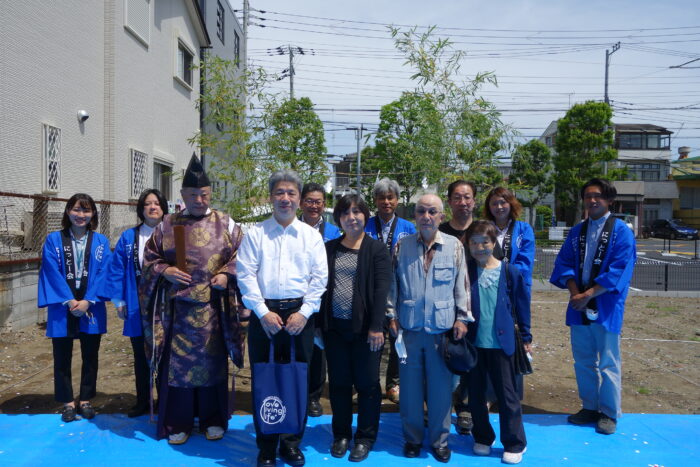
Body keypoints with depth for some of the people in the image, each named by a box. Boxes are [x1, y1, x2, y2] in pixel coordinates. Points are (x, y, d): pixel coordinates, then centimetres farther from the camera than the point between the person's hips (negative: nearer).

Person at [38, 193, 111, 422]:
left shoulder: (101, 242, 3)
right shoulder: (53, 240, 1)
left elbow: (102, 274, -4)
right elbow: (52, 273, -6)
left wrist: (87, 301, -15)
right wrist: (69, 301, -15)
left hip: (91, 307, 1)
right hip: (62, 308, -1)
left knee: (90, 356, 9)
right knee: (62, 357, 7)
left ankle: (86, 400, 23)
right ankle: (67, 402, 21)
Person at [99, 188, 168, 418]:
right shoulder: (129, 237, 6)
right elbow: (116, 269, 6)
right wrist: (118, 301, 1)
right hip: (137, 307, 3)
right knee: (141, 356, 14)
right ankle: (142, 401, 28)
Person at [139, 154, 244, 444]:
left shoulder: (225, 224, 2)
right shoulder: (167, 225, 5)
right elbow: (150, 258, 10)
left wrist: (227, 274, -13)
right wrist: (164, 270, -9)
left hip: (213, 307, -1)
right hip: (177, 306, 1)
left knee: (212, 360, 8)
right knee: (177, 361, 7)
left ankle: (213, 419, 24)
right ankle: (178, 423, 22)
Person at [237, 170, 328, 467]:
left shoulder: (311, 235, 7)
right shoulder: (255, 233, 4)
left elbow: (320, 277, 2)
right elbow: (245, 275, -2)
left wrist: (304, 312, -8)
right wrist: (263, 312, -10)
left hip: (300, 315, 1)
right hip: (264, 313, -1)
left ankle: (292, 442, 24)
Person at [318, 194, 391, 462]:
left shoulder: (377, 249, -2)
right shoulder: (329, 249, 9)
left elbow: (381, 289, -9)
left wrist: (376, 326, -16)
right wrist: (319, 323, 3)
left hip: (365, 327, -3)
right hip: (335, 327, 3)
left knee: (367, 384, 6)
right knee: (338, 383, 12)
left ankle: (365, 438, 22)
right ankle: (341, 435, 28)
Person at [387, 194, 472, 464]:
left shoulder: (454, 246, 1)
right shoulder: (402, 246, 3)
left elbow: (462, 285, 3)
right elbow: (392, 285, 7)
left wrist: (462, 317, 0)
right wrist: (392, 316, 4)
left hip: (442, 327, -1)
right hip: (409, 327, 1)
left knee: (441, 386, 7)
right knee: (410, 385, 9)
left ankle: (439, 440, 24)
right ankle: (412, 438, 26)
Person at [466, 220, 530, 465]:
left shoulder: (510, 272, -6)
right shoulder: (465, 271, -2)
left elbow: (521, 305, 2)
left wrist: (526, 337, 5)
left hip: (500, 342, -2)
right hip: (473, 342, 2)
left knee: (507, 395, 7)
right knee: (475, 394, 13)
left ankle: (514, 444, 21)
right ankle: (482, 438, 30)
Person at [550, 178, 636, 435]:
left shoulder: (621, 231, -5)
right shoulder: (577, 231, 10)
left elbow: (620, 270, -12)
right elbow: (564, 263, 6)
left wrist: (587, 295, -16)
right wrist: (574, 292, -10)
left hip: (606, 307, -4)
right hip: (579, 306, 5)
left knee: (608, 363, 4)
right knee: (583, 361, 12)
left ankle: (609, 414, 19)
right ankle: (590, 408, 26)